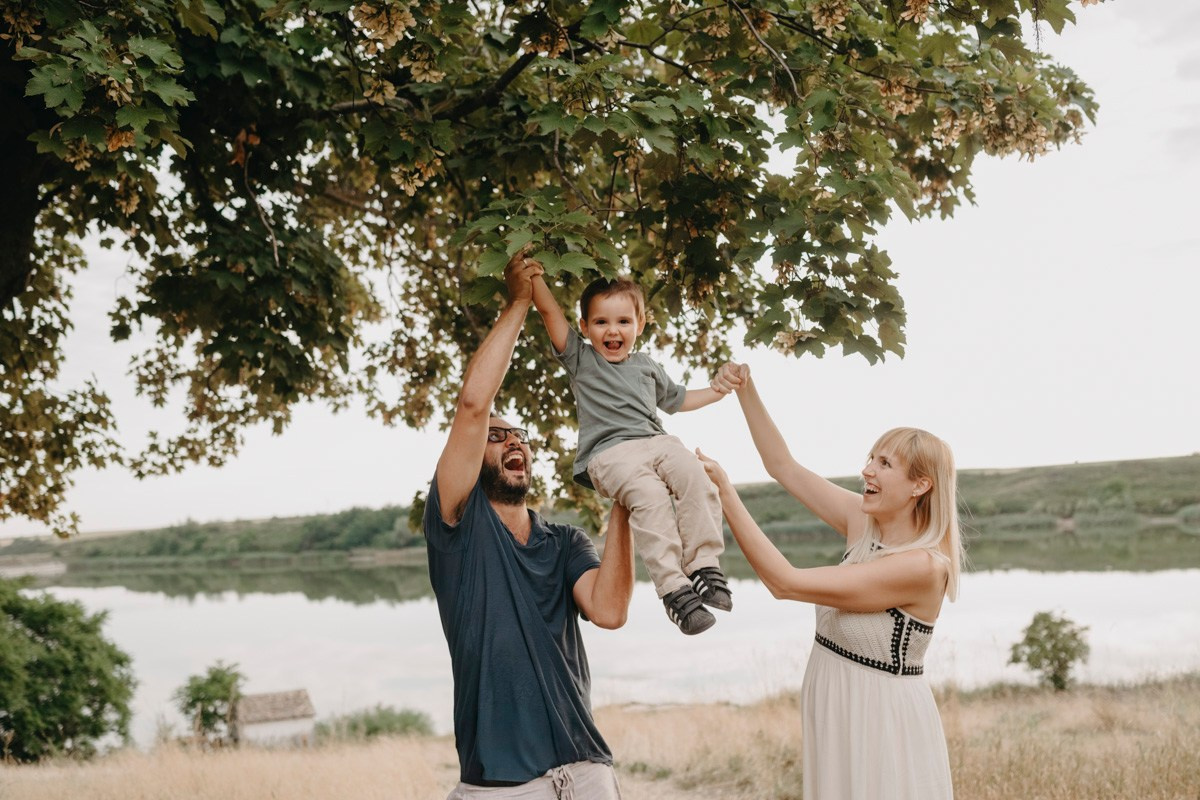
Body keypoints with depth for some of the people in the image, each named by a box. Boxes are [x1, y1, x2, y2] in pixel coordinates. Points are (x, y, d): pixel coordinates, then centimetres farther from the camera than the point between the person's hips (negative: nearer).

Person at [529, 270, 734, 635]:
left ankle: (704, 566, -28)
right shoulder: (580, 358, 17)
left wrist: (719, 389, 38)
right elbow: (548, 309, 10)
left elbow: (676, 400, 44)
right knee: (649, 495, -35)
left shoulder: (647, 366, 29)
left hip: (657, 441, 5)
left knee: (695, 476, -29)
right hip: (609, 451, -4)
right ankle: (673, 588, -39)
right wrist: (532, 271, 6)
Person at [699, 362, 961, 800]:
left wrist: (725, 492, -24)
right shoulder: (864, 523, 0)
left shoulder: (922, 566, -23)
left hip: (882, 722, -8)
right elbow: (783, 466, 10)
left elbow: (786, 582, -25)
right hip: (835, 716, 8)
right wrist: (746, 391, -2)